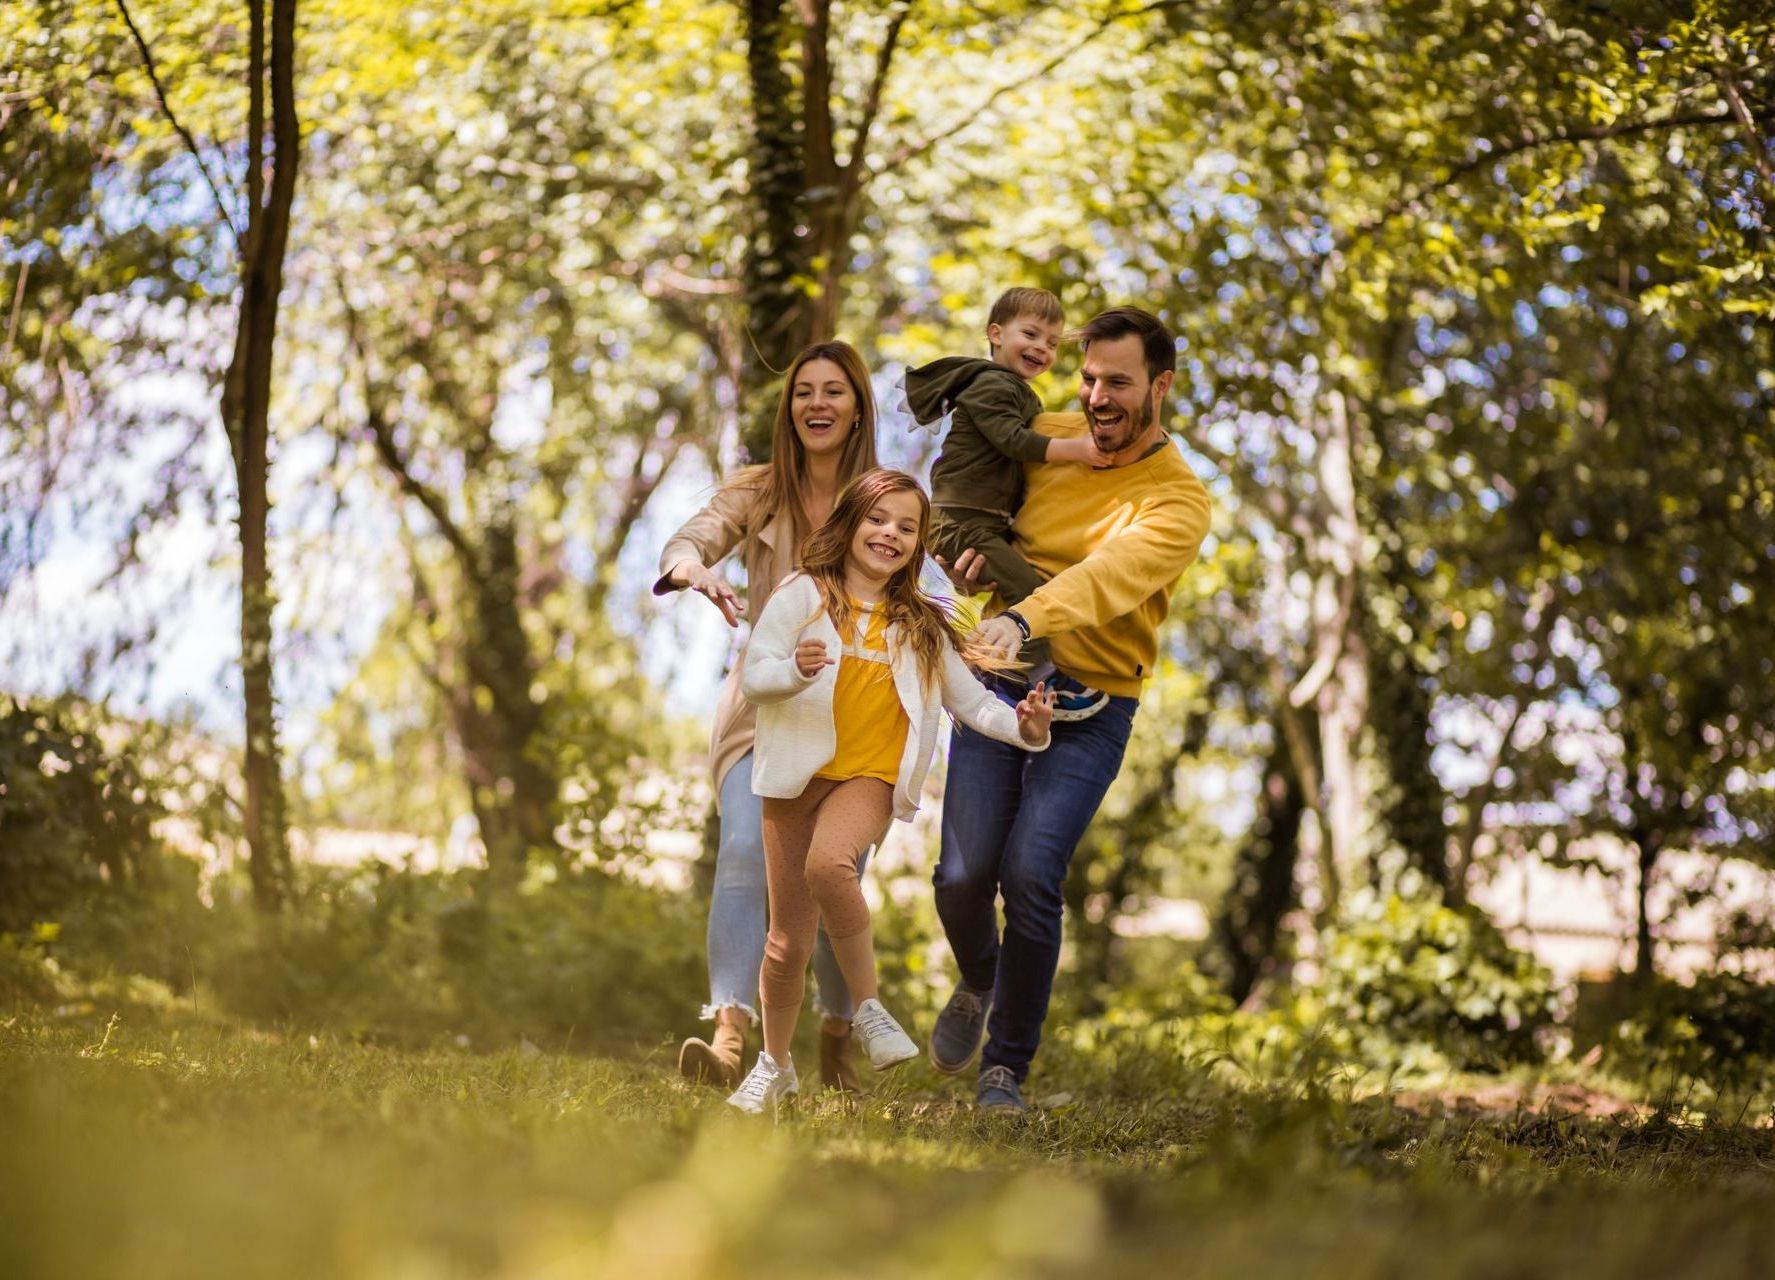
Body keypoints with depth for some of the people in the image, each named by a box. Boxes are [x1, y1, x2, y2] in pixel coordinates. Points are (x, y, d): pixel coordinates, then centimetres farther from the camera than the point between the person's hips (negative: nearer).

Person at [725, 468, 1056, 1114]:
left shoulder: (920, 627, 11)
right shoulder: (804, 595, 0)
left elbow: (971, 701, 10)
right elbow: (753, 673, -7)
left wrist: (1022, 727, -10)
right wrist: (795, 669, -29)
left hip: (870, 776, 0)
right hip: (798, 775, 0)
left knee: (829, 862, -34)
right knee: (788, 942, 5)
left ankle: (868, 1006, -19)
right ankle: (774, 1064, 27)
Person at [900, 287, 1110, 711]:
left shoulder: (1023, 396, 24)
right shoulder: (991, 384, -10)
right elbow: (1013, 440, -21)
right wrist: (1073, 449, -26)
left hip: (990, 522, 11)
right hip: (961, 521, -11)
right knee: (1027, 588, -20)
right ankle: (1045, 680, -20)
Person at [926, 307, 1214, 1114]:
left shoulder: (1178, 501, -10)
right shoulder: (1043, 439, 4)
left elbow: (1109, 574, -29)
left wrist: (1022, 620, -47)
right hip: (998, 683, 3)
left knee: (1030, 873, -18)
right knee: (962, 874, -8)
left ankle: (1007, 1068, 0)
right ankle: (978, 983, 28)